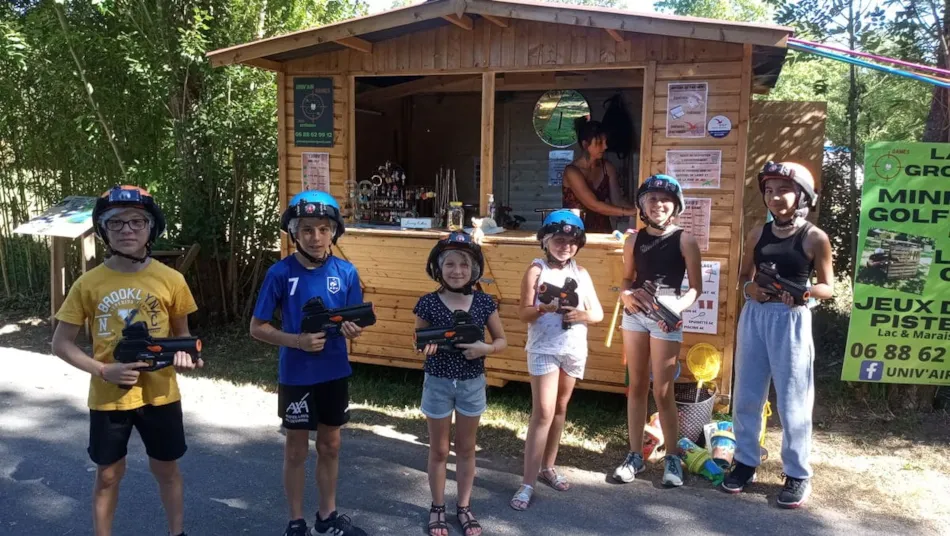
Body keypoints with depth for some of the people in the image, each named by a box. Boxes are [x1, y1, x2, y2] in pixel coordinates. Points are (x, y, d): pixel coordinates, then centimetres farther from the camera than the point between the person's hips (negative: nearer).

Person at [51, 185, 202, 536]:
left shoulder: (171, 280, -6)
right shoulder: (88, 283, -6)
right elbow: (62, 343, -1)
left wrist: (183, 355, -16)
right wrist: (103, 370, -16)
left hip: (160, 394, 0)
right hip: (108, 396, 0)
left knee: (166, 469, 16)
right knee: (108, 475, 15)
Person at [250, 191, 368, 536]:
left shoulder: (346, 273, -6)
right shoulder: (280, 273, -13)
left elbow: (355, 321, 3)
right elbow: (257, 327, -8)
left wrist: (353, 329, -20)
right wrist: (297, 341, -22)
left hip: (335, 374, 3)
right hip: (296, 375, -3)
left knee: (330, 446, 17)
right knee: (296, 450, 12)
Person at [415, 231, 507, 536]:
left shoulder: (484, 303, -8)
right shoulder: (428, 303, -12)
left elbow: (502, 342, 1)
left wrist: (485, 348, -20)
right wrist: (425, 347, -24)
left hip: (472, 384, 2)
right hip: (438, 384, -1)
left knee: (466, 449, 16)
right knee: (439, 450, 14)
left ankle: (464, 508, 33)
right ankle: (437, 508, 32)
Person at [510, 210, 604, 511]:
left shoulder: (581, 274, 7)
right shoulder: (536, 270, -6)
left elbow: (599, 313, 5)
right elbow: (524, 313, -10)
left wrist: (582, 315, -16)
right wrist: (544, 308, -30)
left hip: (574, 350, 5)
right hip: (544, 349, -5)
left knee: (560, 409, 14)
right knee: (543, 413, -9)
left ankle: (547, 467, 30)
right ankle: (528, 483, -4)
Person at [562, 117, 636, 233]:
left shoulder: (607, 167, 5)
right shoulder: (572, 171, -14)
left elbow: (617, 201, -2)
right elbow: (594, 205, -20)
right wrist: (629, 212, -23)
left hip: (601, 230, 5)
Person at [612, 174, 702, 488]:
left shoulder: (684, 240, -4)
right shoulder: (634, 241, 7)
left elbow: (696, 287, -4)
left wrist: (678, 307, -20)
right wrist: (626, 295, -5)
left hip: (666, 318, -4)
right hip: (634, 315, 4)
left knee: (662, 392, 0)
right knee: (637, 386, 11)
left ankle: (672, 458, 18)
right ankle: (635, 454, 22)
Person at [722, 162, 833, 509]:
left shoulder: (815, 238, -6)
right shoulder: (758, 233, 6)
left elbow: (827, 288, -2)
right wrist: (749, 289, -8)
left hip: (791, 321, -4)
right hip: (754, 317, 4)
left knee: (792, 402, 4)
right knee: (746, 396, 11)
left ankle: (797, 474, 19)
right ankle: (745, 462, 26)